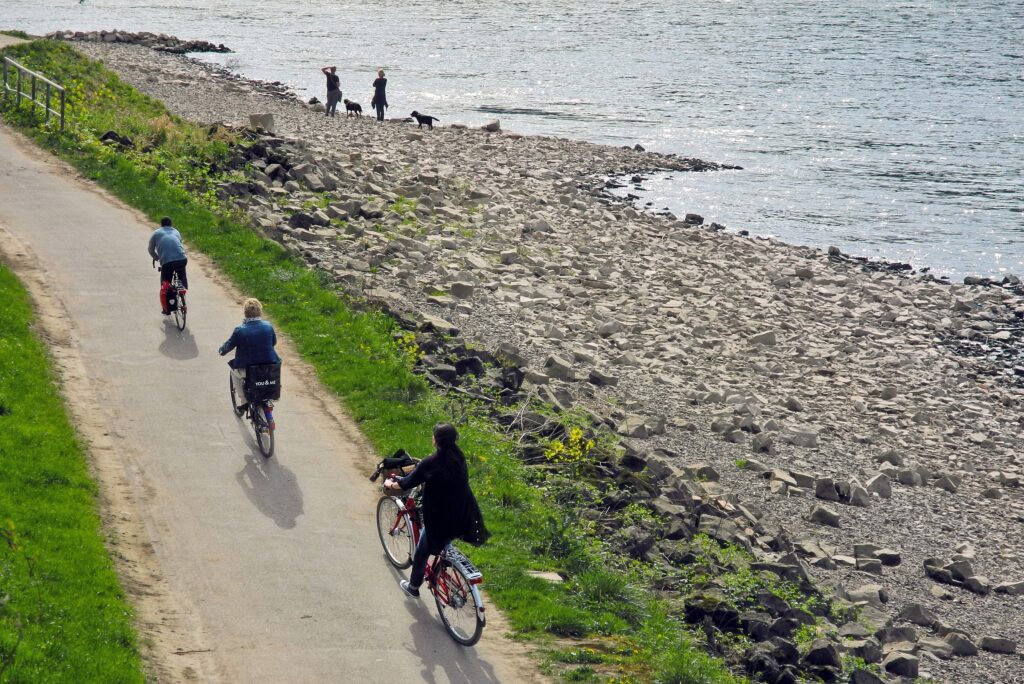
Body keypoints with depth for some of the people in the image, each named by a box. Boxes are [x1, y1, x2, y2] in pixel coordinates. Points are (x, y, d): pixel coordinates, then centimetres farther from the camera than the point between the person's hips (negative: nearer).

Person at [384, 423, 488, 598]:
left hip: (439, 519, -5)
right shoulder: (459, 459, -2)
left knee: (422, 552, 19)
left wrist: (390, 485, 13)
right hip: (461, 518, 5)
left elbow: (407, 483, -9)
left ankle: (413, 587, 33)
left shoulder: (431, 463, -20)